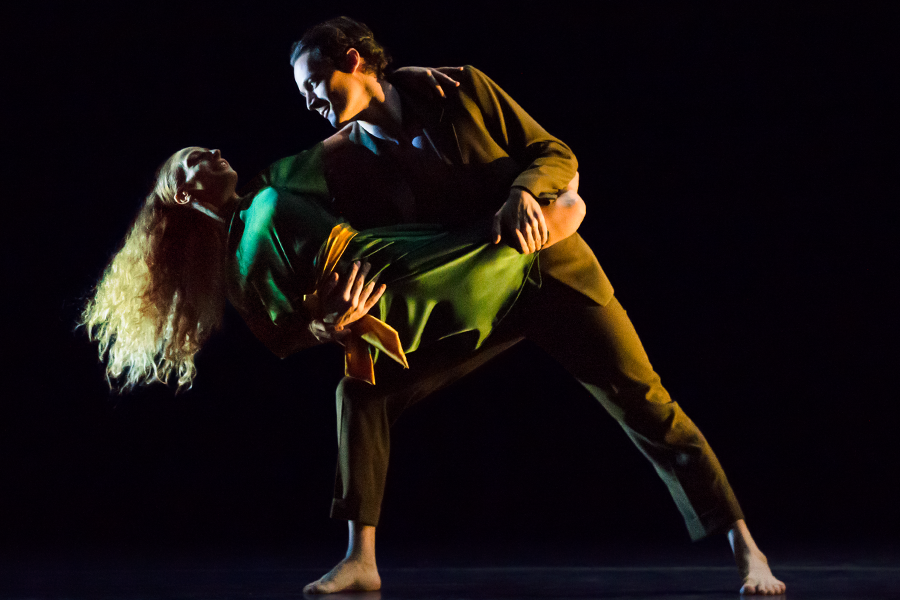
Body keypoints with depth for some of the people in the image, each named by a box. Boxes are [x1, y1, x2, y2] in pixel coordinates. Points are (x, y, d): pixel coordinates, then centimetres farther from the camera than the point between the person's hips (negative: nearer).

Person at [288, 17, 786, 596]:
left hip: (553, 271, -3)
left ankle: (745, 550, 1)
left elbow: (556, 154, -5)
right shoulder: (345, 158, 1)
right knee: (362, 389, -11)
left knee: (646, 405, -8)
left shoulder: (460, 89, -7)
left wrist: (524, 193, -25)